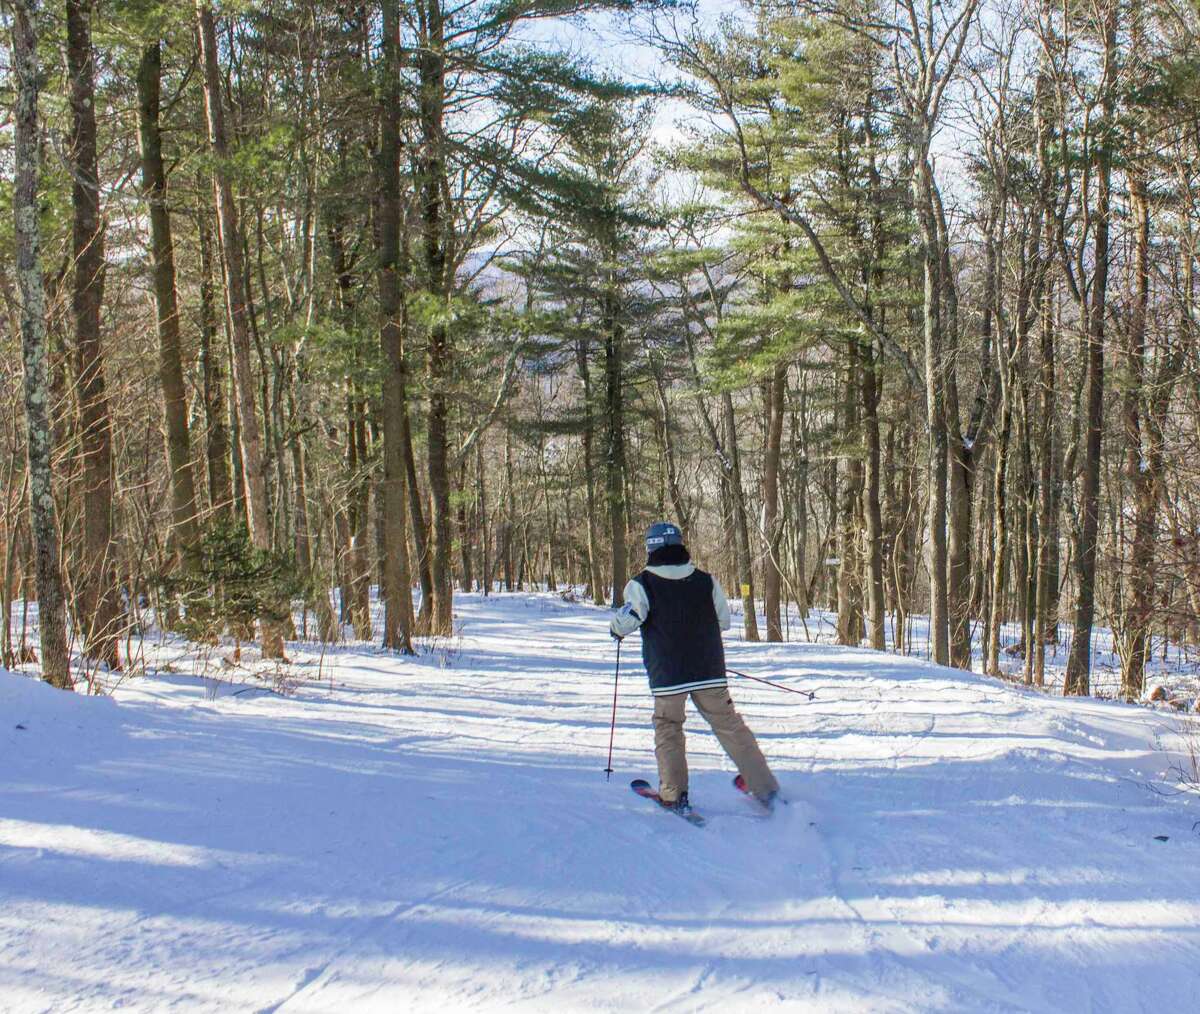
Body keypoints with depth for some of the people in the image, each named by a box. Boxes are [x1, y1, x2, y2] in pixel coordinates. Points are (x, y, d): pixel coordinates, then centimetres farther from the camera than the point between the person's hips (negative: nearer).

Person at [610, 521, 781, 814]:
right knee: (730, 727, 8)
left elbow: (626, 622, -14)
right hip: (710, 673, 2)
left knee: (668, 730, 16)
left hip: (667, 676, -2)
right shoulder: (705, 581, 2)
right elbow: (724, 621, 8)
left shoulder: (642, 585, -7)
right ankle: (767, 790, 8)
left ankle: (674, 796, 13)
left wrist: (616, 629, 9)